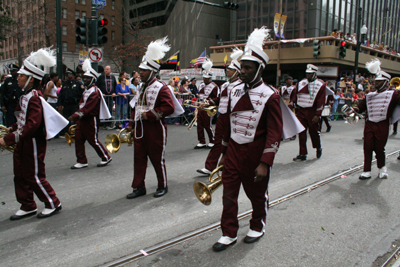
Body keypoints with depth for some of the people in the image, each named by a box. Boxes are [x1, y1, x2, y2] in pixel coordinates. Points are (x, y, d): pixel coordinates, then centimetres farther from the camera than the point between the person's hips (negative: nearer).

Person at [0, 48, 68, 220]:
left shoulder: (34, 98, -21)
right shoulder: (26, 95, 9)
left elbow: (32, 125, -29)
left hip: (33, 143, -10)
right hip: (23, 143, 10)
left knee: (34, 177, 1)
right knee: (20, 176, 15)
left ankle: (53, 204, 16)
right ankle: (28, 206, 28)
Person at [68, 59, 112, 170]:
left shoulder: (94, 92, -18)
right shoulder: (86, 90, 14)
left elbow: (87, 108, -26)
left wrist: (75, 116, -30)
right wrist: (76, 116, 10)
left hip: (91, 120, -9)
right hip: (83, 119, 9)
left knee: (93, 140, -1)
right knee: (78, 138, 7)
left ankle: (106, 157, 16)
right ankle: (82, 161, 15)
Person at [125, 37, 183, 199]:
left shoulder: (161, 88, -12)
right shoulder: (141, 88, 12)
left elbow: (169, 107, -22)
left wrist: (149, 115, -22)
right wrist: (131, 123, 11)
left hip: (155, 129, -7)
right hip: (139, 128, 7)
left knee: (157, 159, 5)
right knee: (139, 158, 10)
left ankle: (162, 186, 23)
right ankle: (139, 187, 21)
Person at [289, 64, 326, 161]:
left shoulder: (320, 85, -2)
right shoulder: (301, 83, 10)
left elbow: (321, 101, -8)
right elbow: (294, 96, 8)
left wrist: (317, 115, -15)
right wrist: (289, 108, -1)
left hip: (312, 112, -3)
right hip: (301, 111, 3)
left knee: (314, 131, 8)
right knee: (301, 132, 1)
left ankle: (318, 148, 36)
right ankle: (302, 154, 7)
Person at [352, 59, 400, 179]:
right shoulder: (369, 96, 17)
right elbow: (360, 107, 13)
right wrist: (352, 109, -6)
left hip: (382, 125, -3)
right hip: (369, 124, 3)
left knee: (379, 149, 2)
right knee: (367, 148, 1)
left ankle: (382, 168, 27)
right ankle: (367, 171, 9)